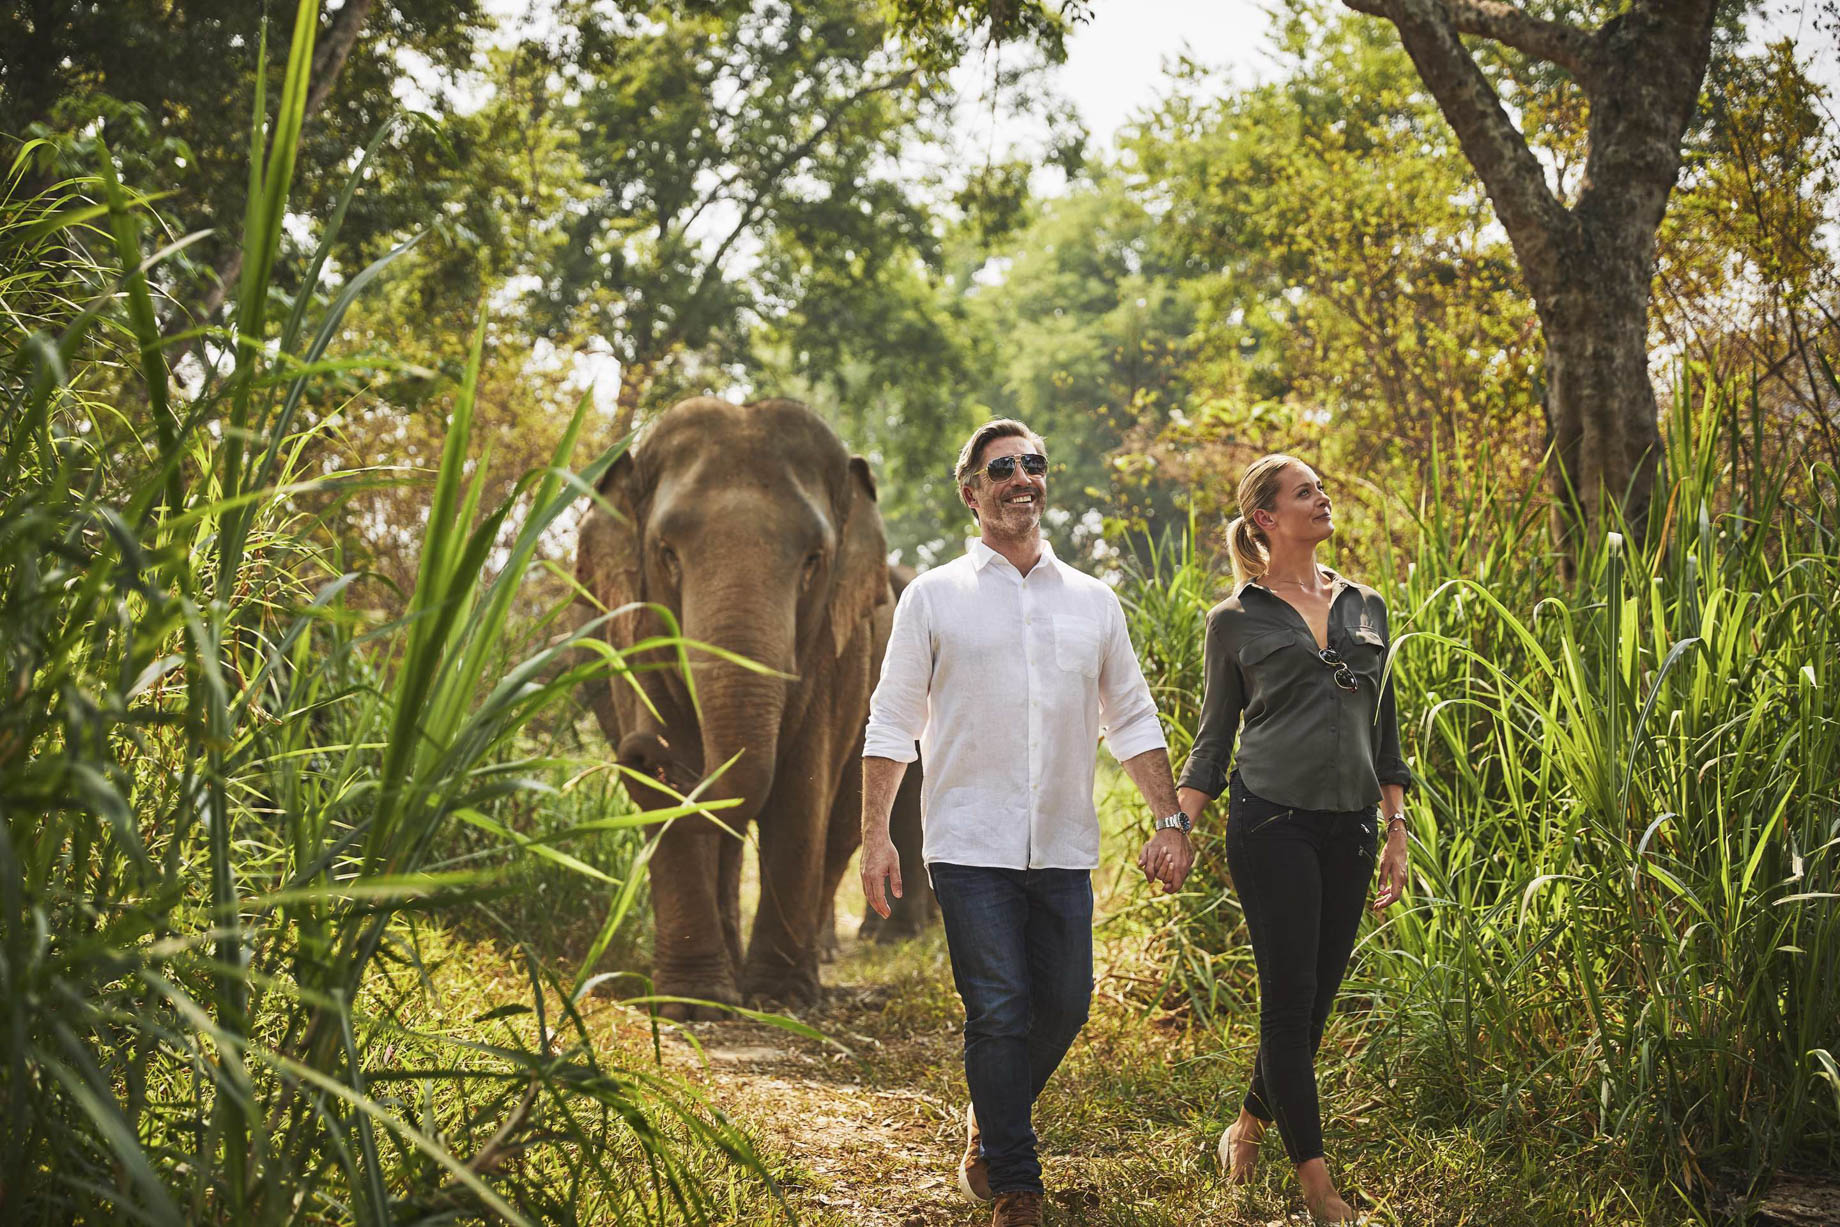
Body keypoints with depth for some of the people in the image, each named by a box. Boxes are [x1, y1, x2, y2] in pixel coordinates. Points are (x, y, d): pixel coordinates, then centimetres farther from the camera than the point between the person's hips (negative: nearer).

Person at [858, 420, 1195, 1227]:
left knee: (1064, 1007, 6)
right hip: (970, 847, -3)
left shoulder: (1093, 602, 12)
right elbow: (892, 723, 4)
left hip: (1063, 849, 3)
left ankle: (991, 1123, 32)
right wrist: (875, 834, -4)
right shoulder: (934, 597, 4)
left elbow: (1132, 720, 15)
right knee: (999, 1013, -6)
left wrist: (1171, 820, 6)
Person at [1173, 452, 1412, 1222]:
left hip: (1350, 826, 5)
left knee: (1317, 998, 9)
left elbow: (1385, 729, 16)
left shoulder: (1364, 607, 13)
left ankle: (1250, 1123, 32)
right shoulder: (1236, 620, 2)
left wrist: (1397, 832, 12)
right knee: (1290, 996, -5)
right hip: (1272, 820, -4)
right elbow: (1214, 737, 5)